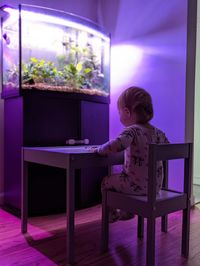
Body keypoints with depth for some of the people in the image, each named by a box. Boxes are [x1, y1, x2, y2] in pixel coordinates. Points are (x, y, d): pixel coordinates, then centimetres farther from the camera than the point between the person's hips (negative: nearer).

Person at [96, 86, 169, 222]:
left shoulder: (132, 130, -21)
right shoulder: (158, 132, 1)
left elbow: (117, 145, -38)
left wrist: (100, 149, -20)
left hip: (137, 186, -8)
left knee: (106, 182, 16)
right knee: (120, 178, 34)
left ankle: (111, 215, 34)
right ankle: (127, 211, 44)